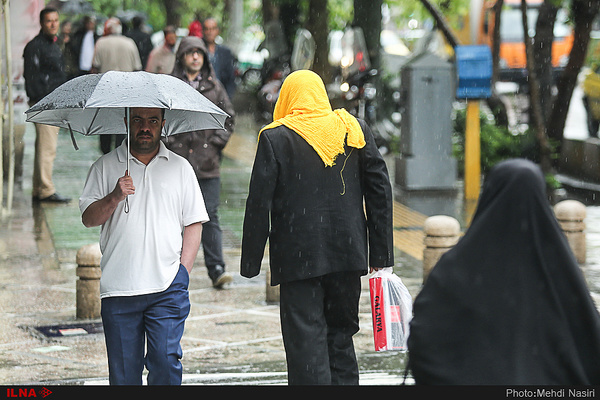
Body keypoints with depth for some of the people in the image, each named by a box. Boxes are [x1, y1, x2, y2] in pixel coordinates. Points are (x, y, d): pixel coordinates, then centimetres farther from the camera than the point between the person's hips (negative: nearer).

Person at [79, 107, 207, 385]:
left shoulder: (180, 167, 12)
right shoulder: (106, 167, 9)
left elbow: (194, 223, 11)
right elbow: (88, 218, 4)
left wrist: (184, 268, -1)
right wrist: (114, 198, -15)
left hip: (168, 288, 0)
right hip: (118, 287, 0)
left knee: (166, 360, -11)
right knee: (123, 369, 1)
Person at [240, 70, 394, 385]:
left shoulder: (275, 139, -4)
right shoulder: (355, 131, 7)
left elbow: (259, 205, -7)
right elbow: (380, 191, 7)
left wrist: (250, 263, -1)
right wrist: (381, 253, 11)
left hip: (298, 258, -4)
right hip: (347, 253, 4)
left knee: (306, 345, -3)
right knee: (340, 337, 15)